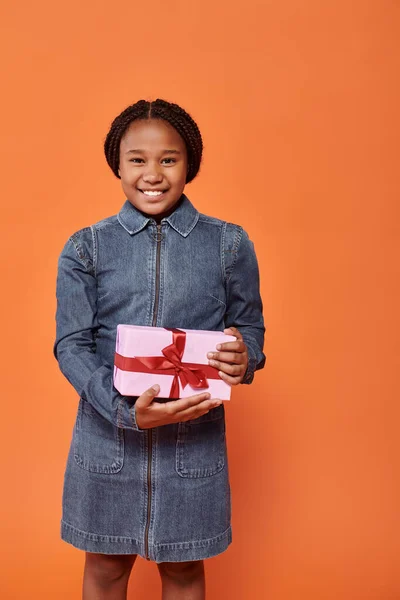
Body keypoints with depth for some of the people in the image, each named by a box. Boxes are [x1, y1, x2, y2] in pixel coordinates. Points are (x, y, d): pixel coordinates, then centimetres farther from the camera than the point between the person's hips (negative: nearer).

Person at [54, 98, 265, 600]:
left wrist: (243, 357, -19)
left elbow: (250, 329, 6)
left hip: (194, 438, 0)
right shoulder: (86, 248, -1)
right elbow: (71, 345, -5)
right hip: (107, 432, 1)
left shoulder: (229, 244, -1)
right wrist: (125, 409, -21)